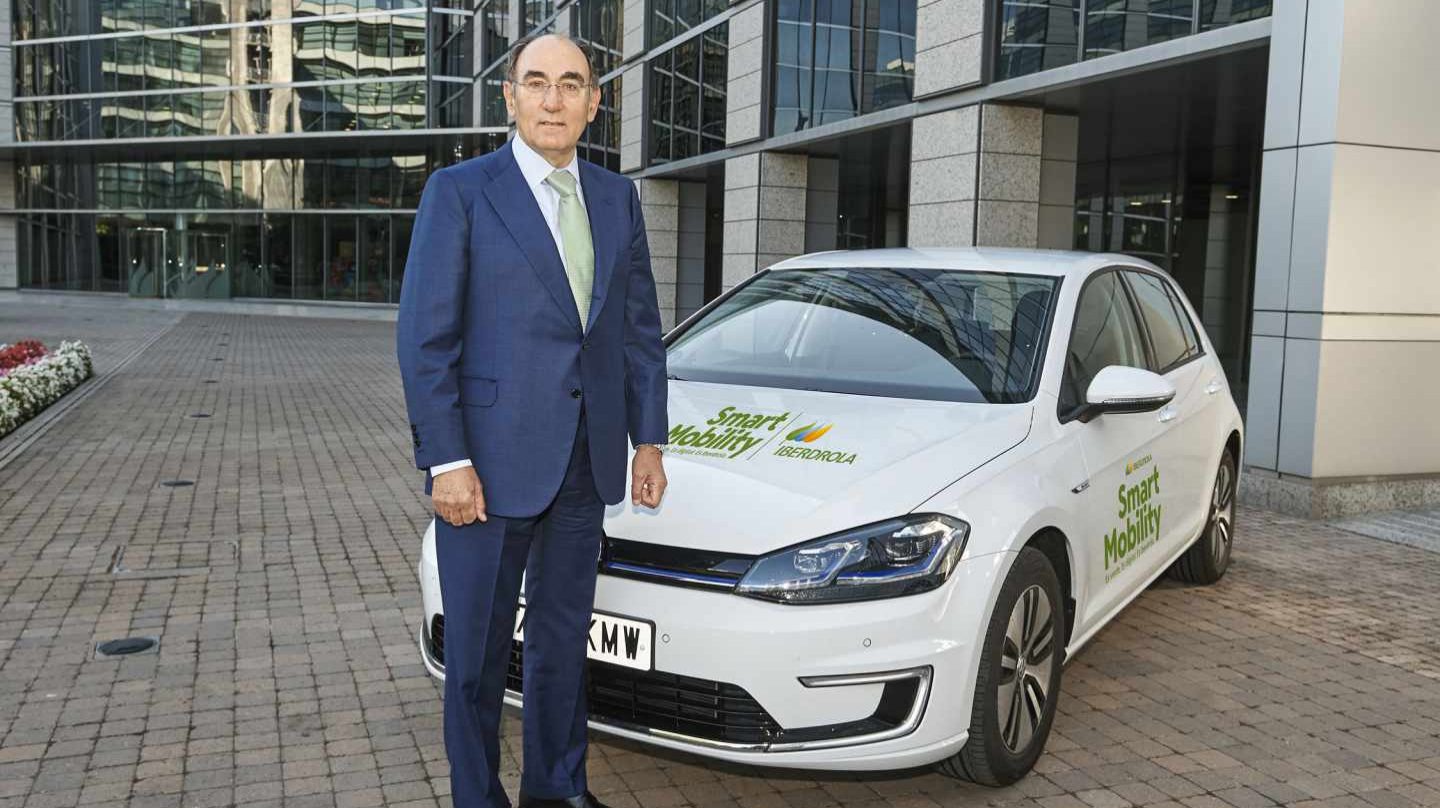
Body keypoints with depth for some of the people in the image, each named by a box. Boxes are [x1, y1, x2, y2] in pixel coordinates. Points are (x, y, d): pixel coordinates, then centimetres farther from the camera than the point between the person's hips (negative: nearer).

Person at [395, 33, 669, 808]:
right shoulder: (459, 191, -6)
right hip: (490, 461, -5)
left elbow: (640, 328, 11)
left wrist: (648, 439, 7)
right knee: (478, 648, 8)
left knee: (564, 636, 17)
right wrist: (447, 462, -15)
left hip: (583, 464, 5)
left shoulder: (617, 198, 9)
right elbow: (424, 336, -10)